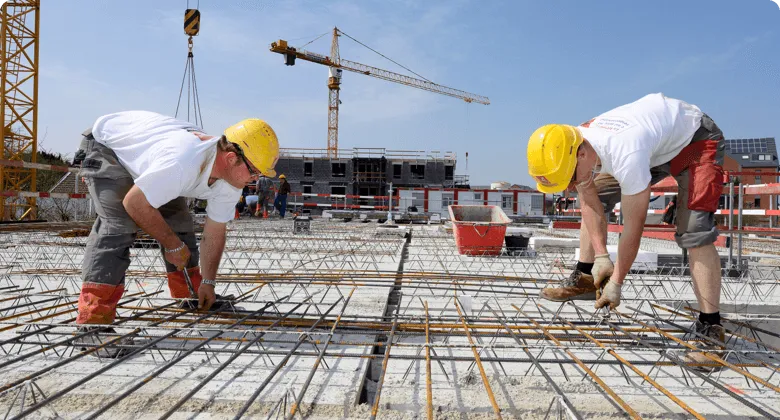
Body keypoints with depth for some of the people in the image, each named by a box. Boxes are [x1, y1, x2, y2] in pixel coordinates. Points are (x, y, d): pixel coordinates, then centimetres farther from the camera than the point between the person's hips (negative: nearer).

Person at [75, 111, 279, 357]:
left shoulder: (232, 176, -16)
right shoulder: (182, 164, -44)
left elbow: (215, 232, -5)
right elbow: (134, 203, -32)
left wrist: (208, 282, -1)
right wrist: (173, 244, -20)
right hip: (107, 144, -8)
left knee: (179, 221, 5)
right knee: (118, 225, -25)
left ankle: (189, 296, 23)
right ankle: (93, 320, -24)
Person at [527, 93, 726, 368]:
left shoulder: (626, 156, -43)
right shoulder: (571, 145, -21)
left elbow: (633, 228, -33)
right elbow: (588, 201, -6)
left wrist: (616, 283, -23)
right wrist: (601, 255, -9)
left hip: (695, 137, -8)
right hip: (656, 138, 8)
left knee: (694, 233, -24)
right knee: (595, 196, 3)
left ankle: (710, 327, -17)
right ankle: (585, 279, 10)